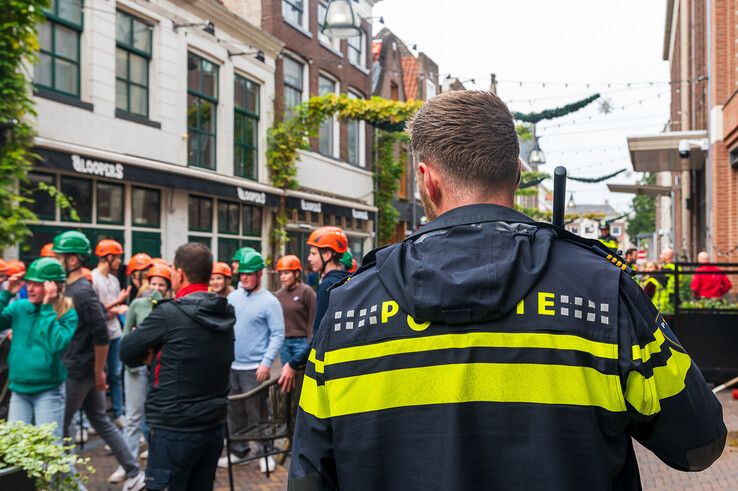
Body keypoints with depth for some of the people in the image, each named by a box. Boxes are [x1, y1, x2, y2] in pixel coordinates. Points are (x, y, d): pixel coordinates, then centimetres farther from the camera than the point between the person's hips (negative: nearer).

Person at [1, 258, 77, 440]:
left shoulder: (67, 313, -10)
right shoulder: (19, 307, 3)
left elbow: (57, 345, -24)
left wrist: (47, 308, -22)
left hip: (49, 390, -4)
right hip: (19, 389, 5)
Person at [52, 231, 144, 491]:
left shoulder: (83, 291, -19)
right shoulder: (70, 288, 9)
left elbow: (101, 335, -21)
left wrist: (99, 372, -16)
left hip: (78, 372, -9)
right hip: (74, 370, 9)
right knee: (100, 420, 13)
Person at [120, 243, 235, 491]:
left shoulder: (169, 313, -16)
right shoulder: (226, 314, 3)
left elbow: (126, 352, -6)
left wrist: (150, 355, 12)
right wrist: (159, 354, 4)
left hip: (174, 432, -6)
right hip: (214, 428, 7)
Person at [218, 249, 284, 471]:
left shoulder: (269, 301, -10)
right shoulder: (233, 297, 6)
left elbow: (278, 335, -12)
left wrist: (267, 362, -18)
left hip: (254, 368, -6)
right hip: (230, 365, 6)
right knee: (234, 410, 14)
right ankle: (238, 450, 28)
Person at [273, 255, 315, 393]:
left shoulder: (306, 291, -7)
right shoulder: (279, 294, 8)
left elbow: (313, 320, -8)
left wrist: (310, 345, -10)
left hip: (302, 342, -5)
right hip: (284, 343, 5)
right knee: (287, 378, 10)